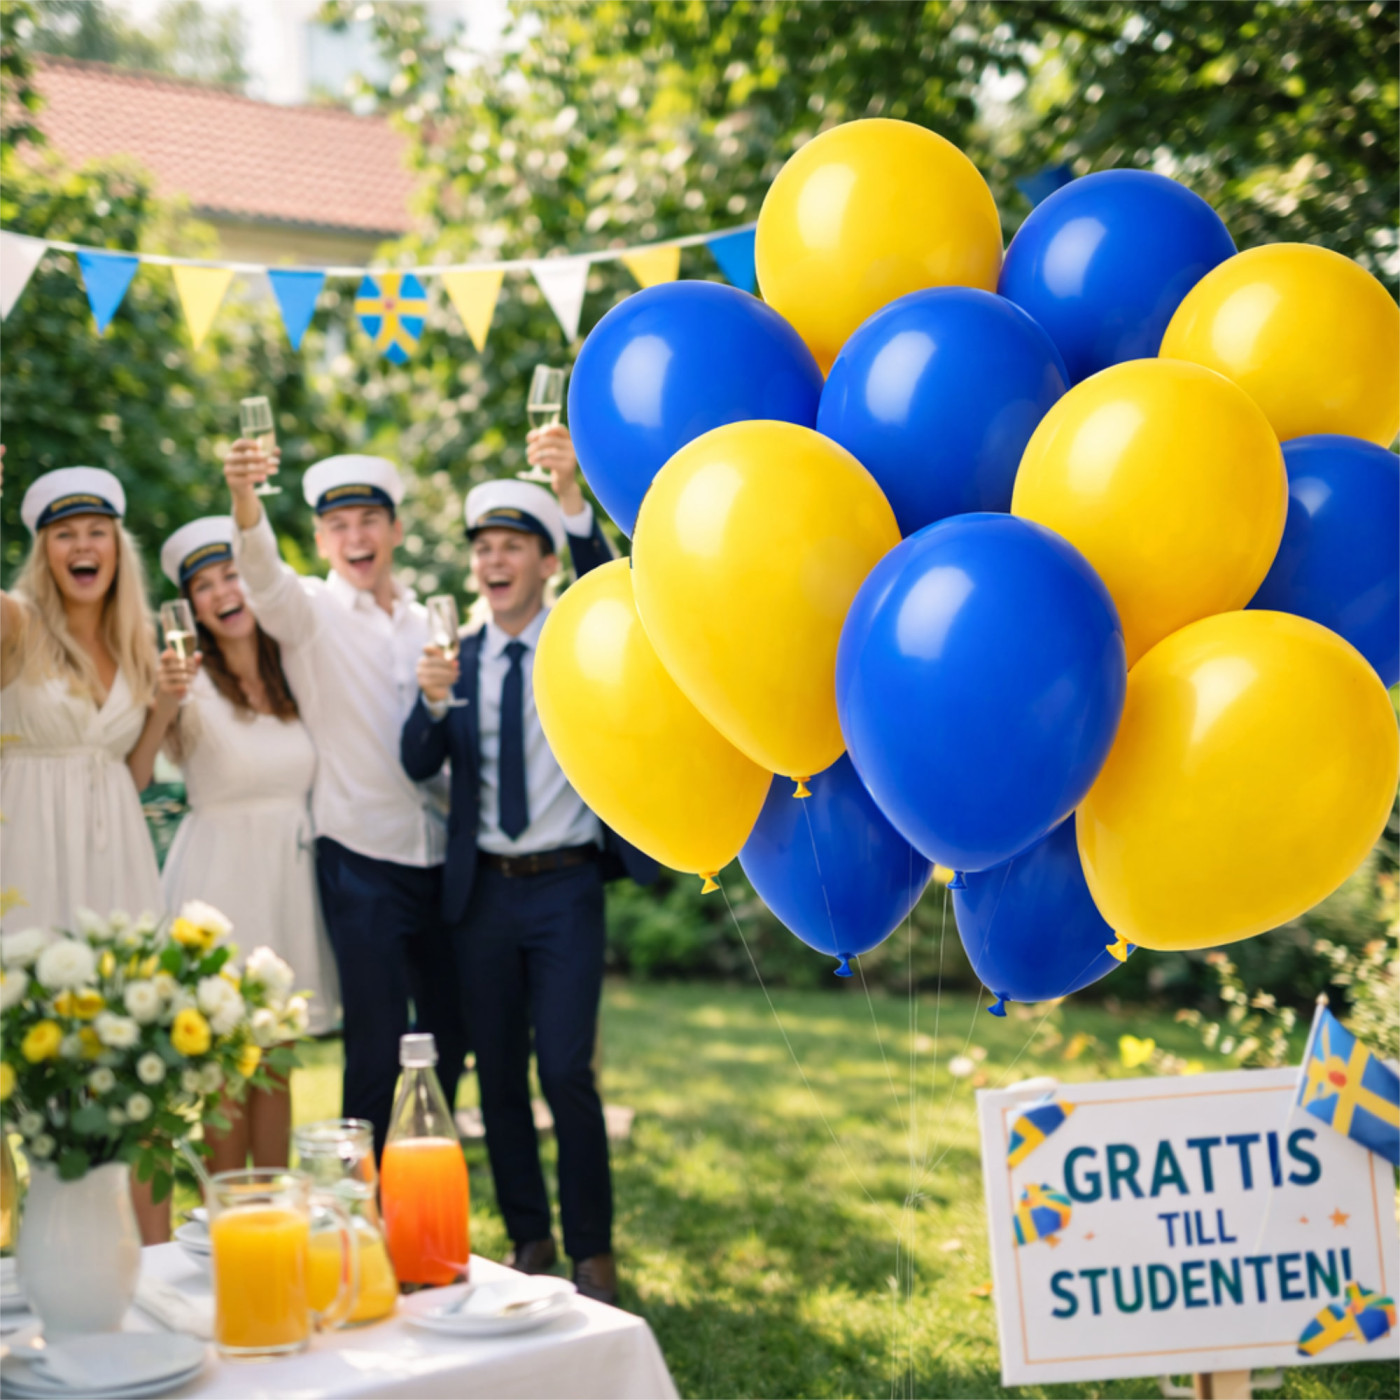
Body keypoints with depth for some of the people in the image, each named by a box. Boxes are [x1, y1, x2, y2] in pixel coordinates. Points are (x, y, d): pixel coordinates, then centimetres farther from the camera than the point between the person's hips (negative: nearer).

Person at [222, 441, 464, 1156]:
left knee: (449, 1036, 12)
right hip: (360, 860, -5)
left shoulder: (424, 621, 12)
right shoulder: (310, 610, -3)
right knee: (376, 1048, -3)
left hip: (439, 856, 5)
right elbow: (262, 575, -27)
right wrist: (245, 498, -45)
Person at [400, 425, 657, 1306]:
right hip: (484, 893, 3)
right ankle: (529, 1241, 23)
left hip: (566, 887, -3)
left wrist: (573, 497, -33)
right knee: (499, 1074, 9)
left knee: (566, 1070, -9)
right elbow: (420, 765, -2)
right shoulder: (461, 657, 9)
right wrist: (434, 701, -22)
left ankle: (594, 1252, 5)